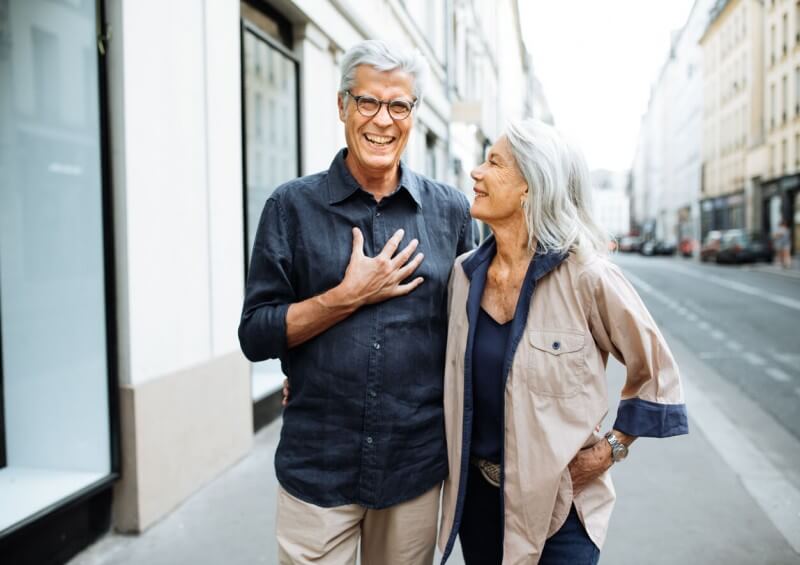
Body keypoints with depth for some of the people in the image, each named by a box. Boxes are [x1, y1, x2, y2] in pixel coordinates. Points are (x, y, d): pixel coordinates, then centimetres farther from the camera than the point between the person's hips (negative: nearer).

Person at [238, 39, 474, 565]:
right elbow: (256, 335, -5)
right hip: (318, 466, -1)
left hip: (418, 464, 2)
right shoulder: (293, 206, -4)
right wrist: (350, 296, -16)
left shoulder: (450, 210, 1)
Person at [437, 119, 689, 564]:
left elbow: (656, 371, -6)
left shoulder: (586, 275, -19)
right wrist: (456, 463, 11)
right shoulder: (465, 273, -4)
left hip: (556, 503, -4)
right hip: (477, 494, 5)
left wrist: (613, 448, -6)